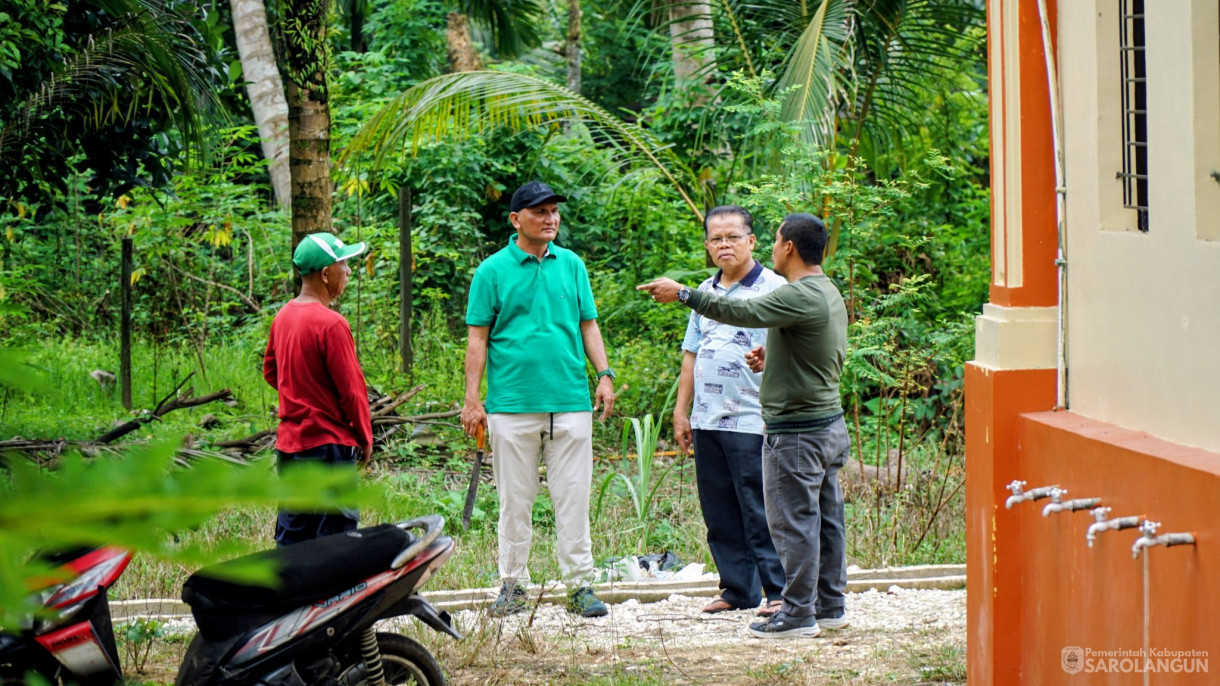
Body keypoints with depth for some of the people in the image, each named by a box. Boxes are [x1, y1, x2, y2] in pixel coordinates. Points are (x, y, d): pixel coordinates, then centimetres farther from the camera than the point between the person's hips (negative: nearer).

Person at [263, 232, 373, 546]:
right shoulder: (331, 324, -18)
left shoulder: (283, 317, 6)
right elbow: (351, 388, -14)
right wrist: (365, 438, -2)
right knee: (337, 532, -3)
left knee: (291, 534, 12)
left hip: (289, 443, 8)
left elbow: (270, 371, 19)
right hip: (328, 444, -8)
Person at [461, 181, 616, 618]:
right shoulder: (493, 270, 2)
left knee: (573, 497, 2)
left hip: (571, 401, 2)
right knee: (515, 500, 4)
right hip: (512, 402, -2)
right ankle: (513, 585, 14)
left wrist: (604, 374, 4)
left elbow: (588, 325, 16)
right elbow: (478, 337, 1)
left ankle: (580, 585, 8)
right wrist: (472, 400, -4)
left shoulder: (572, 265, 11)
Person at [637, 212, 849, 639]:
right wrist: (773, 361, 14)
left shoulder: (801, 296, -19)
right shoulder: (829, 294, 13)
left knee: (794, 521, -3)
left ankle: (799, 613, 1)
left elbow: (742, 312, -23)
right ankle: (830, 605, 20)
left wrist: (681, 294, -15)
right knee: (825, 518, 14)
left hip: (797, 432, -10)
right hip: (829, 425, 10)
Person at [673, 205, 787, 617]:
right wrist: (681, 410, 19)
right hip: (707, 421, 7)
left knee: (760, 512, -5)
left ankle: (779, 591, 2)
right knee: (719, 514, 9)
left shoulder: (772, 289, -4)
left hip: (752, 420, -7)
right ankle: (737, 589, 18)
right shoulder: (705, 292, 18)